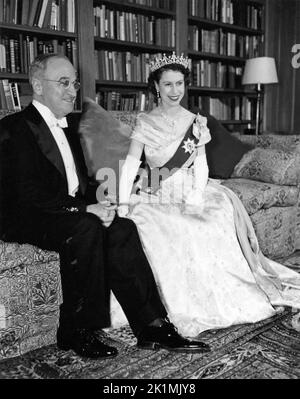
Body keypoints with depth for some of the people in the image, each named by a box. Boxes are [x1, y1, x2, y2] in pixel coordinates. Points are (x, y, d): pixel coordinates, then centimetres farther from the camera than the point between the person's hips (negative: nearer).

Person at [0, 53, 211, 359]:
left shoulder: (68, 124, 18)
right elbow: (29, 193, -19)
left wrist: (97, 204, -4)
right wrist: (84, 209, -24)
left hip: (72, 214, 7)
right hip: (27, 220, -7)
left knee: (122, 229, -18)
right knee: (86, 228, -33)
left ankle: (152, 326, -17)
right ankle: (77, 332, -19)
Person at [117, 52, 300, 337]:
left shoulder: (196, 122, 10)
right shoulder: (145, 123, 4)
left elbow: (201, 164, 2)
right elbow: (131, 162, -7)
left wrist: (195, 196, -17)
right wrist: (123, 203, -21)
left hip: (192, 192, 2)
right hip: (159, 196, -1)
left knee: (219, 215, -26)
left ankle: (219, 298, -9)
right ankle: (186, 306, -13)